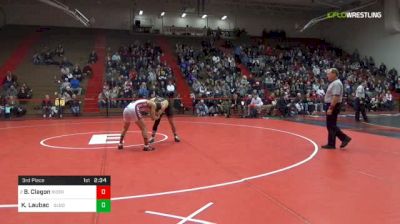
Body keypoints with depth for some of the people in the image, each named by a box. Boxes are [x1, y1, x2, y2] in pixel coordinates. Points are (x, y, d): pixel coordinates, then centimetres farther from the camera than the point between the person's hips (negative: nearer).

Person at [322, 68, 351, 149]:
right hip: (331, 106, 10)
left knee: (331, 126, -1)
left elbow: (336, 97, -25)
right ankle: (344, 138, 18)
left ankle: (331, 144, 8)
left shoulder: (336, 83, -17)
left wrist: (330, 108, -27)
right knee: (332, 126, 14)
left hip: (333, 106, -10)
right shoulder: (333, 83, 15)